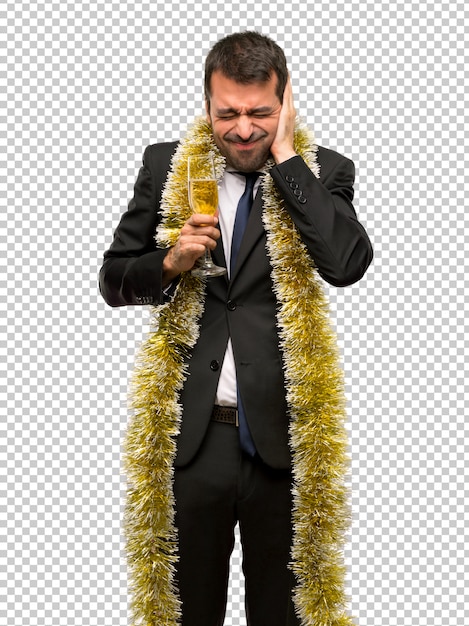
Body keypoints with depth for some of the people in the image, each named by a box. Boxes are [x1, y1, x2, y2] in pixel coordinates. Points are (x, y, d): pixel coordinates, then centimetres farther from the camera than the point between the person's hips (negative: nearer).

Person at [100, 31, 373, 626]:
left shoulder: (322, 172, -2)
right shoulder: (167, 166, 2)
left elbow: (348, 263, -21)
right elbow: (113, 279, 7)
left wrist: (285, 156, -15)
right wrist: (171, 263, -14)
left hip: (284, 436, -1)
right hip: (191, 435, 1)